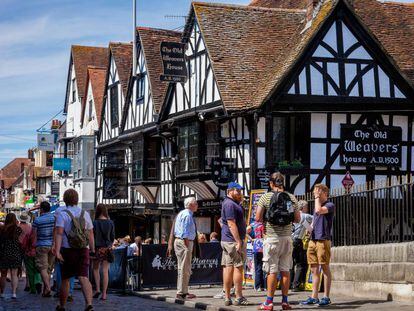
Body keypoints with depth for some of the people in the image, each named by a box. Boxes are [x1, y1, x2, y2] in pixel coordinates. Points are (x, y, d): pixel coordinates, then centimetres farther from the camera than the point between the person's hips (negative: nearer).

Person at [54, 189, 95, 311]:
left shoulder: (62, 214, -5)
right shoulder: (85, 214, 7)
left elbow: (59, 234, -15)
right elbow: (90, 234, 8)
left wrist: (57, 252, -20)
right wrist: (92, 250, 16)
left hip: (68, 251, -2)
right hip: (83, 251, 2)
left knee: (65, 279, 12)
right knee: (83, 278, -6)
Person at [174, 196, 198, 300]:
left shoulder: (182, 214, 18)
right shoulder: (187, 215, -14)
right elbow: (185, 233, -20)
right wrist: (188, 246, -20)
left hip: (179, 240, 11)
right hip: (184, 242, -11)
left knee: (183, 268, 15)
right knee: (184, 268, -9)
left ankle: (182, 291, 21)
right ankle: (182, 293, -8)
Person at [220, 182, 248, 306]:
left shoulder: (227, 203, 19)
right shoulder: (230, 204, -13)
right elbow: (231, 224, -20)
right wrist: (239, 241, -22)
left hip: (226, 240, 10)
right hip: (233, 240, -10)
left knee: (228, 268, 7)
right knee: (238, 268, -7)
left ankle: (227, 297, 7)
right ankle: (239, 297, -6)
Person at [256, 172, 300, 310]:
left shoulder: (266, 197, -5)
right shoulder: (292, 198, 4)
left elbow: (257, 218, -8)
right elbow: (297, 219, 8)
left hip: (271, 237, -3)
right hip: (287, 237, 3)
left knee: (272, 270, -1)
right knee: (285, 270, 8)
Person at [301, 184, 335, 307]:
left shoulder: (330, 205, -3)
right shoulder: (316, 206, 22)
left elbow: (319, 210, -21)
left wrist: (317, 198, -8)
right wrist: (310, 227, 13)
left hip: (323, 240, -8)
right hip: (313, 240, 8)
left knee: (325, 269, -3)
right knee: (314, 270, 8)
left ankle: (326, 297, 1)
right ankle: (314, 297, 11)